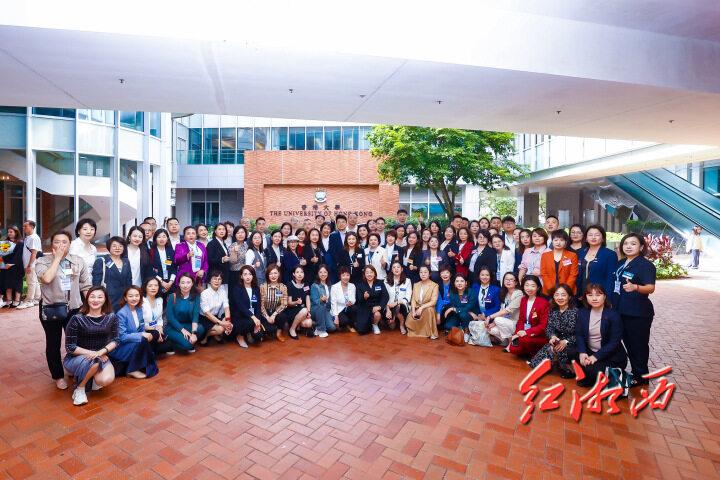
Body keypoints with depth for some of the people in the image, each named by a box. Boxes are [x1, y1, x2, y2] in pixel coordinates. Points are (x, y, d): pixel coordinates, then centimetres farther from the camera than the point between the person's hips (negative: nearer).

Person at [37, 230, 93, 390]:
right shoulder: (42, 261, -4)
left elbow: (86, 286, 4)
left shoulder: (78, 261, 1)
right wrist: (57, 257, -17)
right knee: (53, 344, 11)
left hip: (74, 308, 2)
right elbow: (46, 278, -25)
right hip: (51, 309, -1)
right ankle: (58, 376, 27)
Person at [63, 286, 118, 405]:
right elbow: (70, 347, -12)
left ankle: (94, 376, 12)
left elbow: (115, 340, -2)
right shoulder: (77, 319, -16)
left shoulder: (111, 317, -6)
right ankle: (79, 389, -8)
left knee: (106, 380, -26)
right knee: (94, 361, -37)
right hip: (76, 358, -2)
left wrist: (101, 352, -20)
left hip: (101, 356, 2)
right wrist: (92, 353, -19)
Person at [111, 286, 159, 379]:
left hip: (135, 341, 7)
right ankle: (132, 370, -11)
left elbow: (142, 329, 7)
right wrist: (141, 335, -26)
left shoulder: (139, 309, 0)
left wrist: (147, 334, -14)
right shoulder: (122, 313, -21)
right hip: (120, 346, -7)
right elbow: (122, 337, -24)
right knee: (143, 341, -30)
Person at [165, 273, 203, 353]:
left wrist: (194, 332, -26)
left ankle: (189, 343, 0)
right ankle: (172, 344, 6)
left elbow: (195, 315, -13)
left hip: (188, 325, 3)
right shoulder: (173, 297, -9)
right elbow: (170, 317, -11)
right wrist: (182, 330, -21)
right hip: (173, 327, -3)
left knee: (201, 329, -29)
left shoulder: (195, 297, -3)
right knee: (186, 344, -27)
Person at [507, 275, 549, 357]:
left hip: (539, 335, -5)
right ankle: (528, 352, 11)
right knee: (513, 349, -18)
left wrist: (527, 332, -25)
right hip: (524, 333, 5)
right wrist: (517, 333, -8)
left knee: (524, 340, -34)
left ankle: (534, 354, -4)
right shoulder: (523, 300, 8)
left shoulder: (544, 303, -13)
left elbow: (543, 325, -15)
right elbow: (521, 320, 8)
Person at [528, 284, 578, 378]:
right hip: (557, 342, 4)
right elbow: (548, 328, 2)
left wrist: (566, 341, -26)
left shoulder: (576, 311, -13)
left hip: (572, 344, -4)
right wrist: (553, 336, -20)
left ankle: (569, 369, -6)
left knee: (553, 350, -35)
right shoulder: (553, 310, 3)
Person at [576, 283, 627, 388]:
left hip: (611, 356, -5)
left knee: (592, 370, -29)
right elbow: (579, 334, -3)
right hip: (589, 351, 6)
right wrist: (582, 352, -21)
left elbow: (614, 342, -18)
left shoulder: (613, 315, -15)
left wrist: (596, 356, -24)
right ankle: (586, 377, 7)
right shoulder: (582, 312, 0)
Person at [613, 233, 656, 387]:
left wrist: (635, 287, -41)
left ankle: (641, 376, 20)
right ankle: (635, 372, 31)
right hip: (621, 310, 7)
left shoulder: (646, 265, -13)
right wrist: (612, 303, 17)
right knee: (628, 343, 17)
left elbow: (651, 288, -23)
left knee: (638, 344, 5)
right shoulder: (620, 263, 9)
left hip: (638, 313, -7)